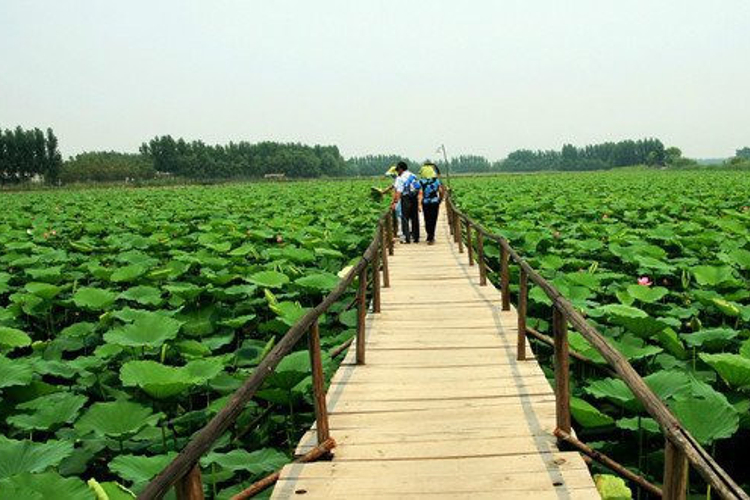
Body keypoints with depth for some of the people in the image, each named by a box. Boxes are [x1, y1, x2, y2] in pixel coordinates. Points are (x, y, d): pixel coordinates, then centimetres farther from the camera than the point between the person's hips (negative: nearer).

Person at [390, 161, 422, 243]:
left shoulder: (400, 178, -7)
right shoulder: (414, 177, 13)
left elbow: (398, 192, -15)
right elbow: (420, 191, 14)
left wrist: (394, 203, -12)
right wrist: (419, 203, 18)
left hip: (406, 199, -6)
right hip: (415, 199, 6)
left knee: (405, 219, 0)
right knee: (415, 218, 12)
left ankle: (407, 238, -2)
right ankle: (416, 237, 18)